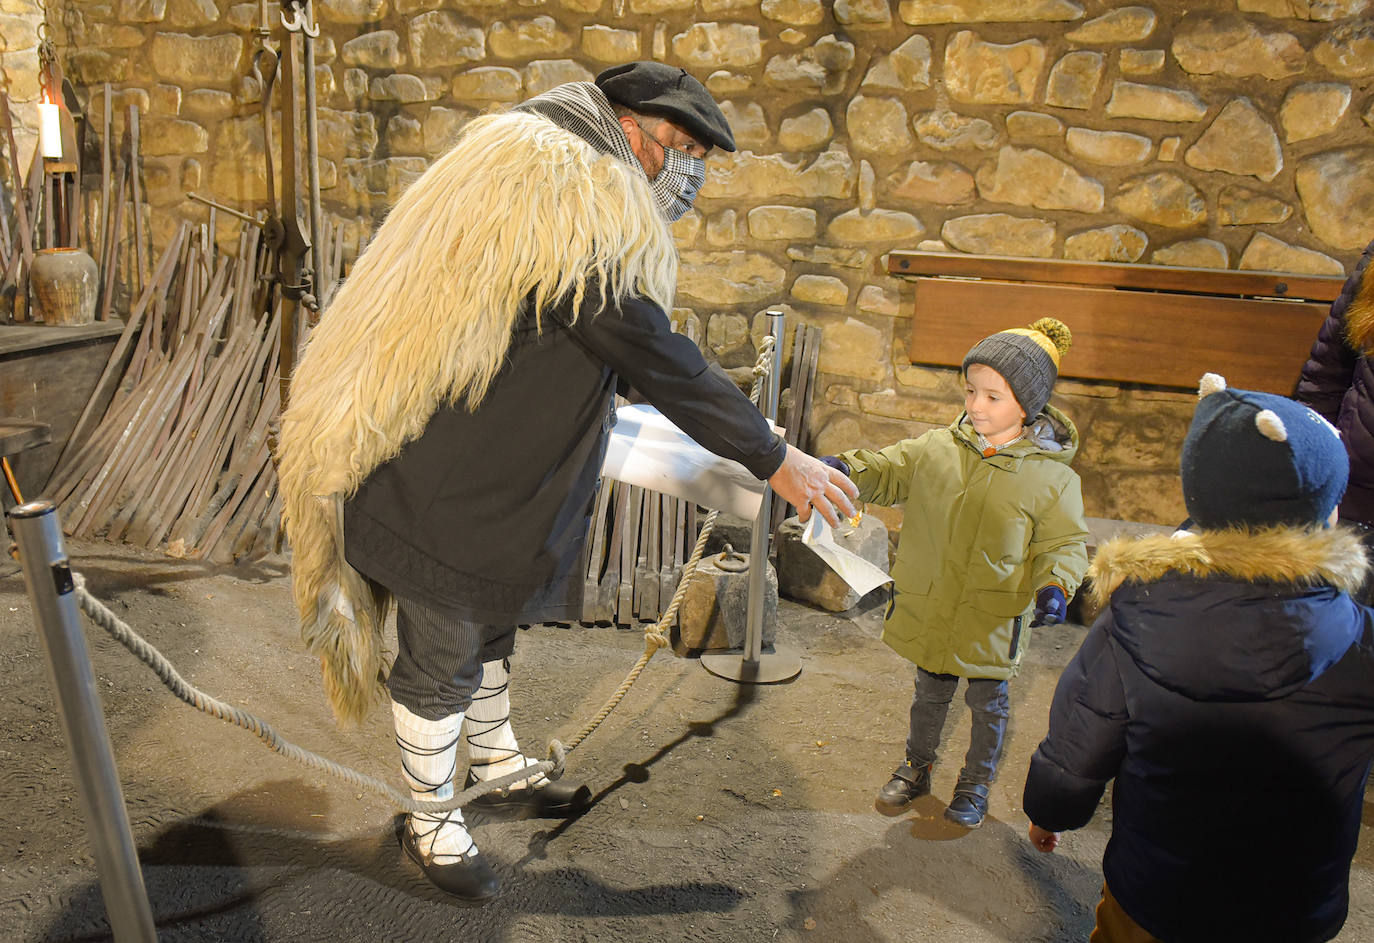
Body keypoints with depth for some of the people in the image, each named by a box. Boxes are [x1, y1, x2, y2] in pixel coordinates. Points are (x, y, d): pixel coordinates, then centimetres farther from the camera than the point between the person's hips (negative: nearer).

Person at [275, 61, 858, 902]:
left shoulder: (535, 182, 9)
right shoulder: (568, 209, -25)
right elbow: (657, 360, -27)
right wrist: (774, 459, -21)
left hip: (496, 476, 10)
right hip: (445, 487, -10)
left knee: (490, 628, 26)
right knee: (441, 660, 8)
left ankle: (497, 762, 48)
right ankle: (432, 824, 29)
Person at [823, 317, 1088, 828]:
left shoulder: (1052, 477, -14)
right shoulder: (936, 449, -7)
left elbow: (1066, 543, -7)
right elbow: (885, 472, -2)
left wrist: (1055, 585, -26)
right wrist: (845, 469, -22)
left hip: (993, 619, -2)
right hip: (929, 608, 3)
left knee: (987, 703, 17)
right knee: (930, 692, 23)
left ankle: (976, 785, 41)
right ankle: (916, 767, 47)